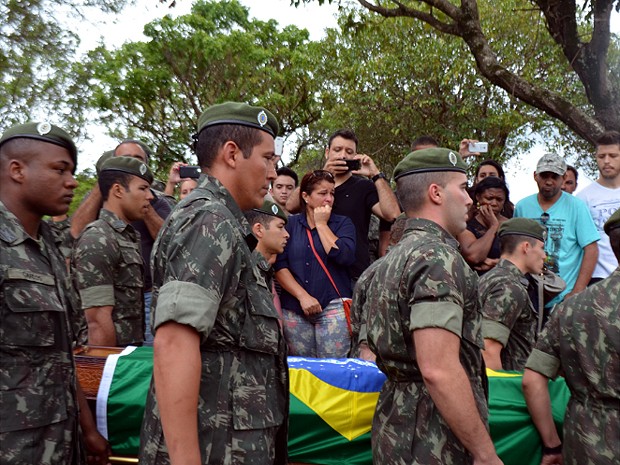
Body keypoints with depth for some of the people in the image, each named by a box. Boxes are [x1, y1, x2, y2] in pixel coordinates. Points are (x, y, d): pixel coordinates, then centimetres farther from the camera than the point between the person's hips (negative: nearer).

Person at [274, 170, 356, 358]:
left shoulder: (343, 223, 8)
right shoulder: (290, 224, 9)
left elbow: (344, 257, -11)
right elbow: (279, 266, 1)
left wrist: (321, 224, -2)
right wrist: (303, 296, -9)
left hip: (333, 307, -1)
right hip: (294, 309, 1)